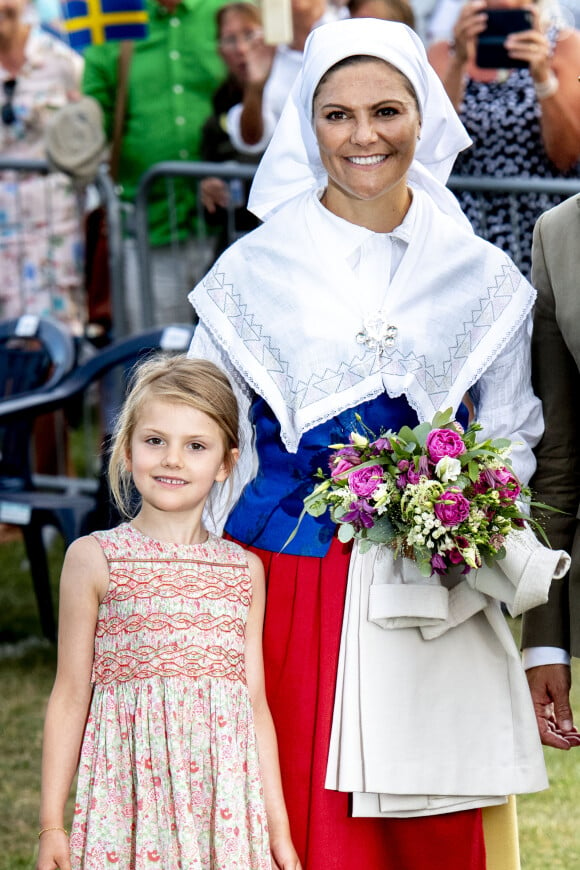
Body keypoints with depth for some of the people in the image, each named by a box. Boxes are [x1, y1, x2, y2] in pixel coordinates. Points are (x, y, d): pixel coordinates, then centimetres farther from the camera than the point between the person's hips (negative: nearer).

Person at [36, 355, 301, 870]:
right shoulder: (94, 559, 2)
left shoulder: (244, 570, 10)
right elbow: (71, 696, 3)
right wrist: (51, 823, 1)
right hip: (132, 786, -2)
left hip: (224, 796, 2)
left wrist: (279, 827, 11)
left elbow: (255, 703, 12)